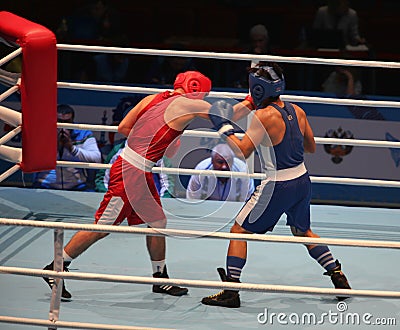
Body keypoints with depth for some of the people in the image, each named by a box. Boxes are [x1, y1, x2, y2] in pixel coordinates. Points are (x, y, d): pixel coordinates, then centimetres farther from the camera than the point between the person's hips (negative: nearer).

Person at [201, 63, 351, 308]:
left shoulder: (265, 116, -17)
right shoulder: (297, 111, 3)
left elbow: (242, 152, -20)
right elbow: (311, 147, 15)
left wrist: (223, 126, -10)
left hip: (278, 187, -7)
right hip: (302, 181, 7)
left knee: (239, 231, 5)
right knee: (303, 232, 29)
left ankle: (231, 291, 0)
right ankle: (338, 277, 27)